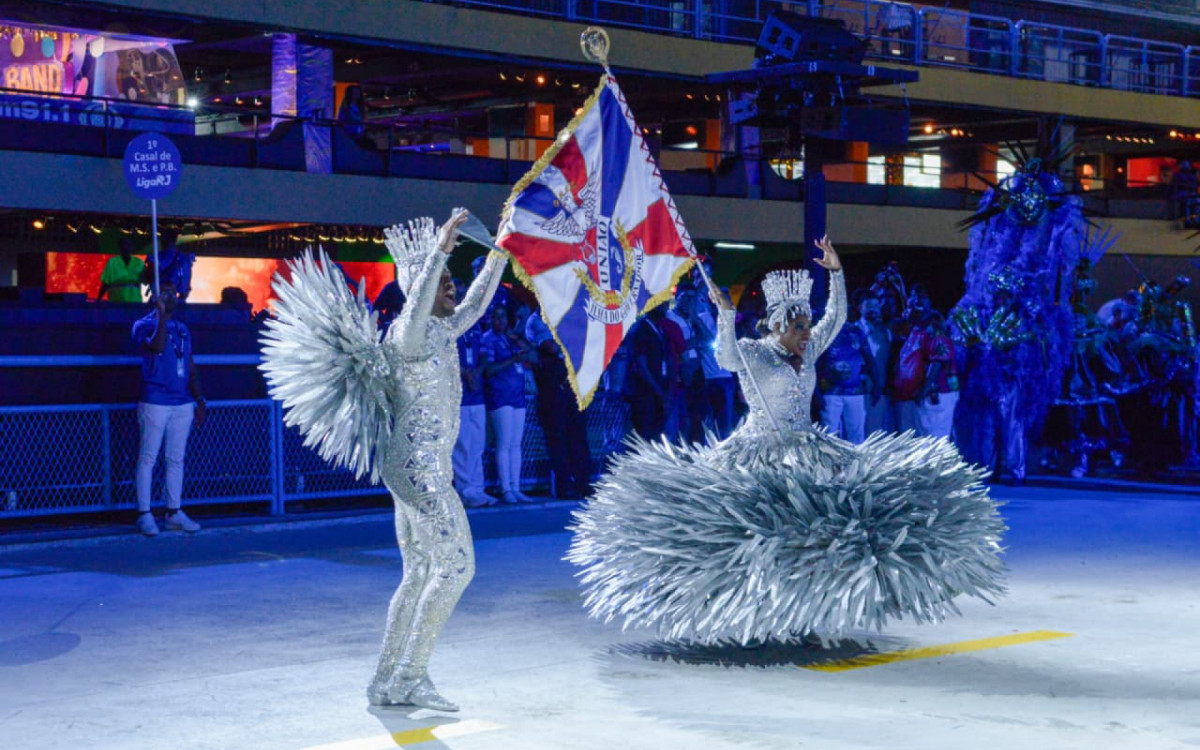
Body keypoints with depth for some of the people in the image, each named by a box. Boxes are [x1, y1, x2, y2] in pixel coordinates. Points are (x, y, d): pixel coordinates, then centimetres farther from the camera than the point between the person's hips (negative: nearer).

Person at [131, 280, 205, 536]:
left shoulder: (182, 330, 17)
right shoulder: (145, 325, -2)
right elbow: (158, 347, -24)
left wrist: (200, 400, 12)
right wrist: (162, 316, -21)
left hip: (183, 403, 6)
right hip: (154, 402, -6)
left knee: (176, 459, 8)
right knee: (148, 458, -4)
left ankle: (174, 513, 13)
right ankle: (144, 515, -1)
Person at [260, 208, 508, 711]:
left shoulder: (439, 331, 13)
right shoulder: (409, 332, -13)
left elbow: (473, 308, 30)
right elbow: (417, 310, -36)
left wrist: (499, 258, 27)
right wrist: (439, 251, -42)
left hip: (421, 467, 10)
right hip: (418, 466, -10)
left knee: (419, 574, 10)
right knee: (455, 565, -10)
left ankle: (386, 682, 13)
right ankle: (411, 676, -8)